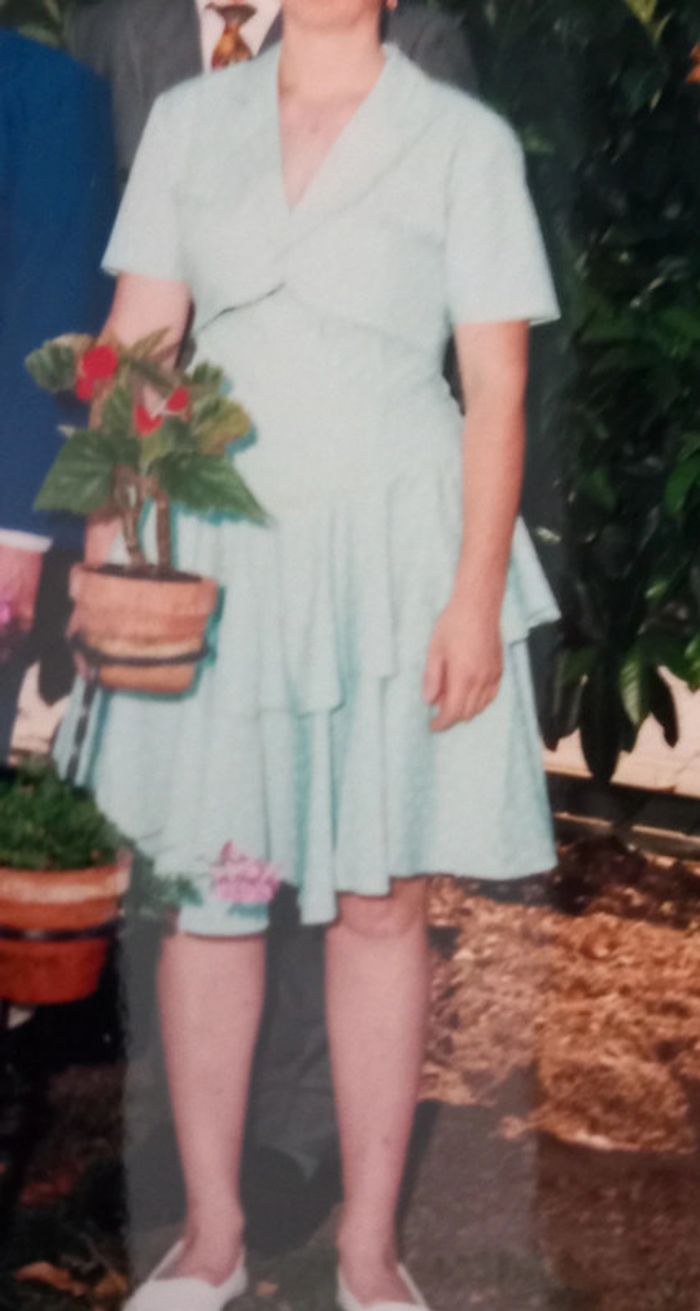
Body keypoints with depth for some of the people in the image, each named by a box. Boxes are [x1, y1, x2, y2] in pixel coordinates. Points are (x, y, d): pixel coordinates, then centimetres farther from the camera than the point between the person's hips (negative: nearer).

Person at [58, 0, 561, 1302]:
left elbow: (497, 392, -2)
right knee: (207, 888, 6)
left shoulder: (463, 141, 0)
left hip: (391, 553, -2)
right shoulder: (190, 122, 8)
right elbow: (136, 346, 6)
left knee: (379, 902, 4)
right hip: (220, 550, 2)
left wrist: (475, 598, -9)